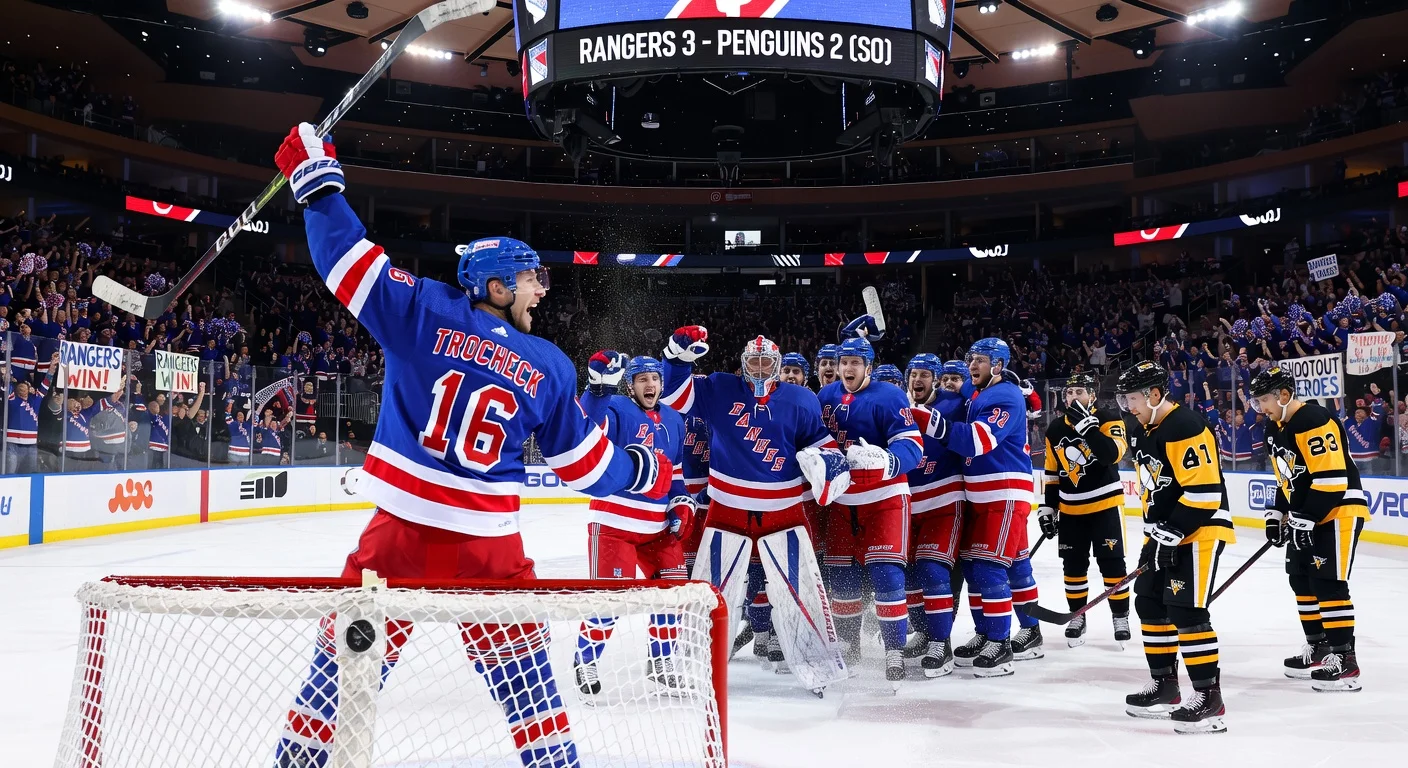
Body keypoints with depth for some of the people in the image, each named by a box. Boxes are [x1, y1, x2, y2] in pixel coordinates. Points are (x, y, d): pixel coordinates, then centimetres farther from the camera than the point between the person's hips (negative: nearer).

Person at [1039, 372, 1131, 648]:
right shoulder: (1055, 429, 5)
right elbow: (1052, 473, 12)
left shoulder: (1109, 420, -9)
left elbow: (1113, 454, -28)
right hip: (1070, 509, 4)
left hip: (1105, 504, -4)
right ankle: (1077, 616, 21)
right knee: (1073, 564, 9)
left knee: (1111, 562, 0)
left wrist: (1087, 426, -34)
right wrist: (1047, 507, 8)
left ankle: (1121, 617, 14)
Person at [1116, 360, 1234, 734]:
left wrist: (1173, 532, -22)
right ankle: (1164, 685, 23)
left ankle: (1208, 697, -6)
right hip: (1164, 530, 10)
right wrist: (1154, 528, 11)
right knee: (1149, 601, 12)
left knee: (1186, 609, -14)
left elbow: (1204, 489, -24)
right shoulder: (1140, 433, 10)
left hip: (1201, 529, -10)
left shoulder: (1185, 427, -21)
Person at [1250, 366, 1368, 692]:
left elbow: (1331, 477, -25)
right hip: (1307, 514, 10)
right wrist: (1277, 513, 11)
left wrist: (1305, 518, -23)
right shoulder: (1275, 430, 10)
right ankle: (1319, 647, 24)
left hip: (1340, 509, -10)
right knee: (1302, 578, 13)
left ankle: (1344, 659, -7)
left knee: (1328, 582, -12)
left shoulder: (1314, 421, -21)